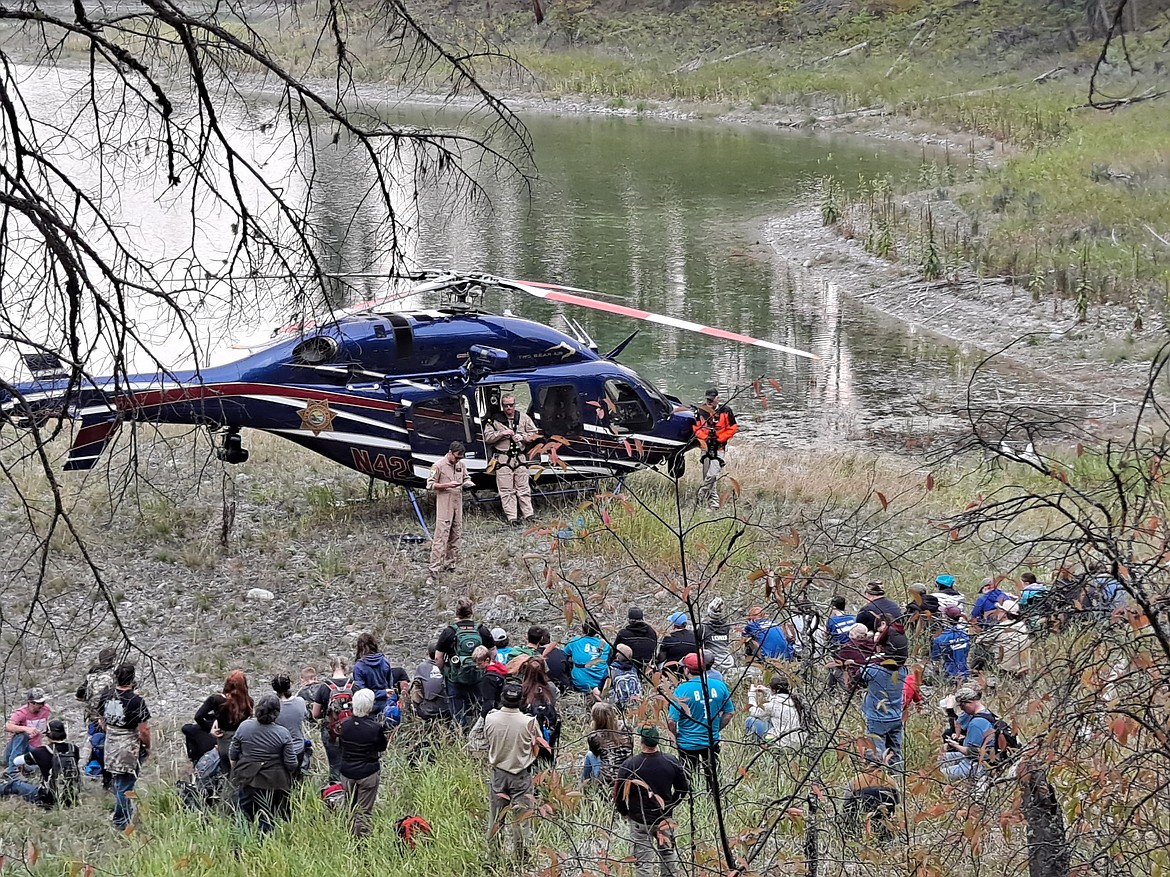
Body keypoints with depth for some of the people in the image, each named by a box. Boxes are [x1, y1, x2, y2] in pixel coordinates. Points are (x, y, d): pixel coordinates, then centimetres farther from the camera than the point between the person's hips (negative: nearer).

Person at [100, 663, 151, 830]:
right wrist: (147, 747, -2)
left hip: (111, 748, 6)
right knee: (125, 787, 2)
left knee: (116, 783, 22)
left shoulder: (107, 697, -1)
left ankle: (126, 813, 39)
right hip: (129, 751, -6)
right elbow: (143, 730, -18)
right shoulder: (136, 701, -20)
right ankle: (120, 822, 9)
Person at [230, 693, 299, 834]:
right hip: (273, 781, -1)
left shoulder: (244, 726, -7)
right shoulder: (283, 733, -12)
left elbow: (232, 755, 3)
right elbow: (291, 764, -9)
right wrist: (288, 776, 13)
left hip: (246, 779, 2)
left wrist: (235, 772, 21)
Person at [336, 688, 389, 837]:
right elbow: (382, 747, -3)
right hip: (368, 773, -3)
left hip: (347, 773, 3)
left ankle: (353, 837, 25)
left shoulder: (345, 725, -9)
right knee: (364, 811, 4)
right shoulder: (376, 727, -19)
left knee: (351, 809, 18)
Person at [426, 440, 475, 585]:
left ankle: (450, 565, 22)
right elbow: (430, 484, -8)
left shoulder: (461, 464, 10)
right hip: (444, 504, -7)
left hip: (458, 504, 7)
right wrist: (447, 485, -20)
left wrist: (467, 483, -1)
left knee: (455, 535, 11)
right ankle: (435, 571, -16)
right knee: (440, 537, -12)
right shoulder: (439, 465, -9)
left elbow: (466, 478, 24)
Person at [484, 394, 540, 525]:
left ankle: (528, 514, 7)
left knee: (523, 488, 3)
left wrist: (522, 437, -7)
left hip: (520, 458, 2)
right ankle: (511, 517, -3)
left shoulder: (523, 418, 9)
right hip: (503, 459, -2)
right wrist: (501, 433, -13)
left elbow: (535, 433, 11)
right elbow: (487, 438, -1)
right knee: (506, 490, -4)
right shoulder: (494, 420, 3)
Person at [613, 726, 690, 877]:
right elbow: (683, 789, 4)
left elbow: (618, 794, -11)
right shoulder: (672, 762, -8)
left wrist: (624, 812, 7)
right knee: (668, 854, 21)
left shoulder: (629, 764, -17)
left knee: (643, 863, 3)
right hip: (665, 819, 3)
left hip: (639, 821, -3)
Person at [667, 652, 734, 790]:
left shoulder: (681, 690, -16)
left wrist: (675, 737, 0)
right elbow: (729, 713, 5)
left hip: (688, 744, -3)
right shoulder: (719, 686, -4)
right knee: (713, 780, 16)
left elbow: (671, 721, -18)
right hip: (712, 742, 4)